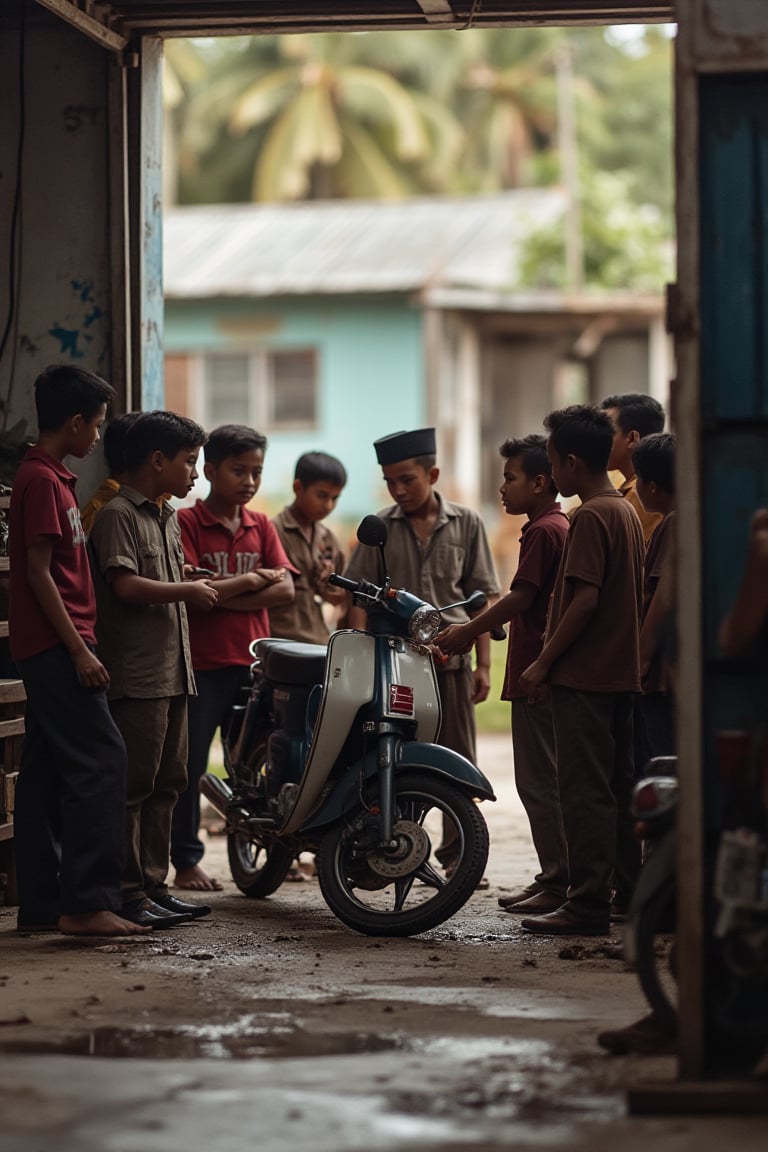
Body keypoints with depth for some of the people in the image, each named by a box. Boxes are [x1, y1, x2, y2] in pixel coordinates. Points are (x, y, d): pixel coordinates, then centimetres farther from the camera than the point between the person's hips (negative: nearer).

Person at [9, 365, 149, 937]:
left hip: (47, 650, 10)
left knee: (47, 772, 9)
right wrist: (80, 650, -19)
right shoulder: (43, 481, -13)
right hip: (57, 646, -10)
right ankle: (88, 901, -16)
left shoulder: (52, 478, 18)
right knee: (101, 760, -13)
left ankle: (42, 905, 11)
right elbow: (40, 574, -17)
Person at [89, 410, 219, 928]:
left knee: (167, 783, 11)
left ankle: (154, 886, 17)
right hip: (136, 675, -10)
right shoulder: (118, 514, -10)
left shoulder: (168, 518, 20)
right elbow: (126, 585, -20)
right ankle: (129, 895, -4)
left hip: (172, 670, 10)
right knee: (132, 785, -7)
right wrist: (188, 590, -11)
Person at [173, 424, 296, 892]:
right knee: (190, 764, 2)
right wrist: (250, 581, -6)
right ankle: (186, 861, 9)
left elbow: (285, 590, 0)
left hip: (254, 660, 4)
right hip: (202, 663, -4)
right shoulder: (186, 522, -2)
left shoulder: (262, 526, 12)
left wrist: (222, 596, -9)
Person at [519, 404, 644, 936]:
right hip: (622, 671, 9)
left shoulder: (590, 517, -14)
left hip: (584, 673, -9)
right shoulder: (628, 512, 14)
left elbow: (585, 600, -21)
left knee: (584, 790, -8)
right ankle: (631, 893, 19)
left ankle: (589, 902, -8)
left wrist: (543, 663, -15)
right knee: (618, 786, 14)